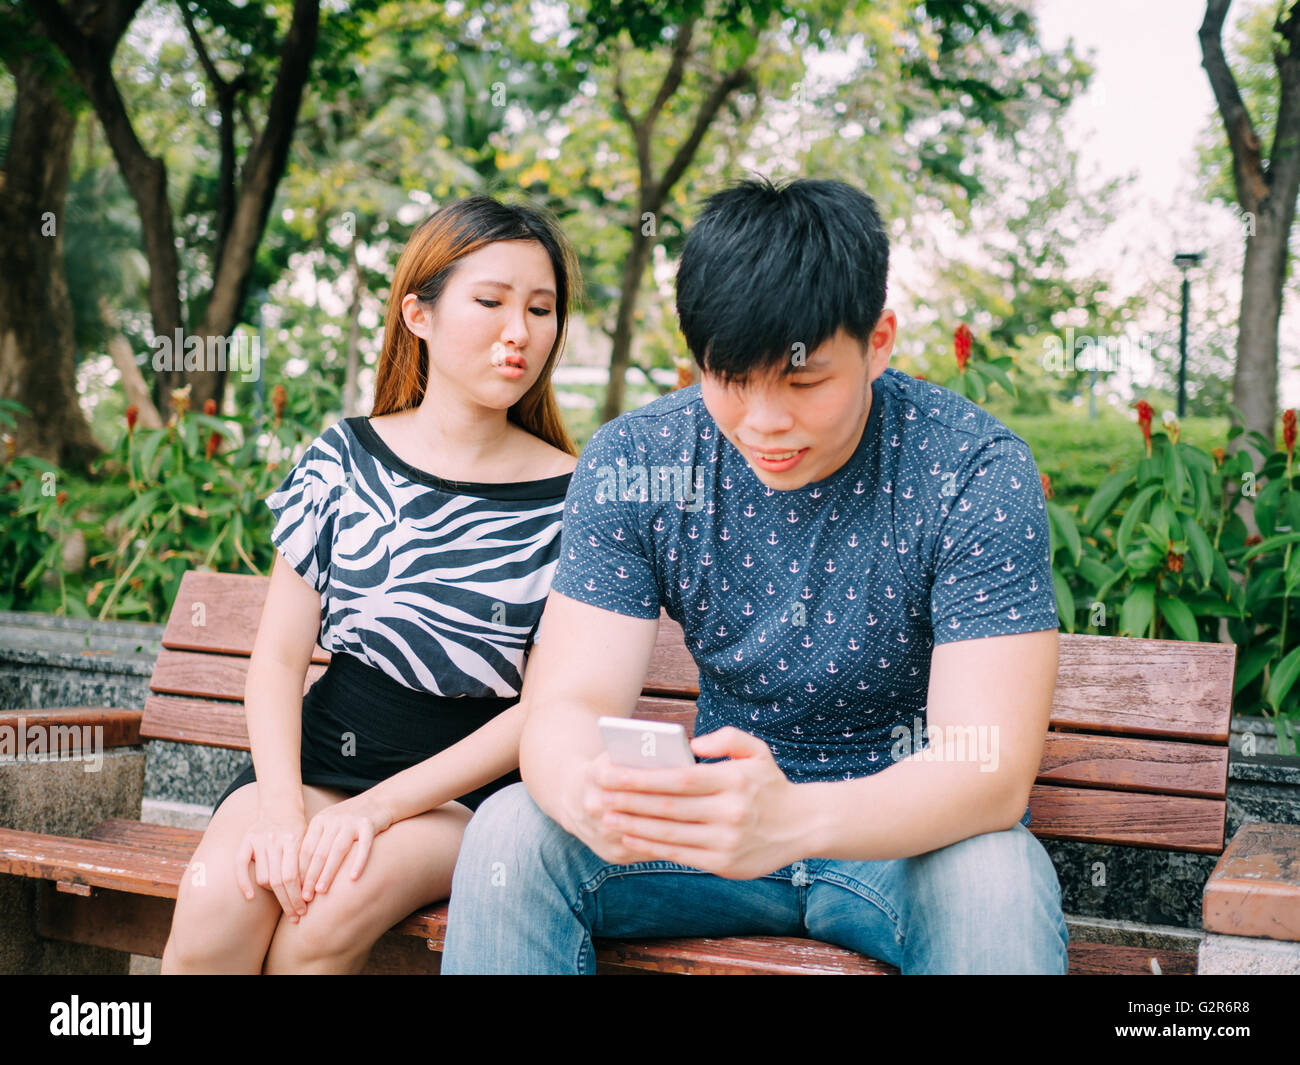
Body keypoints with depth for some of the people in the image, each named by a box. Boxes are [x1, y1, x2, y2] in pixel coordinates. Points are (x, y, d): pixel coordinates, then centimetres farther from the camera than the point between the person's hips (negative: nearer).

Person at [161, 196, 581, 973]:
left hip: (469, 783, -1)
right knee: (218, 897, -28)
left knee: (339, 897, -30)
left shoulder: (568, 497, -2)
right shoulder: (344, 458, 4)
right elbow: (279, 656, 2)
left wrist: (380, 806, -16)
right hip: (326, 745, 2)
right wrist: (281, 806, -16)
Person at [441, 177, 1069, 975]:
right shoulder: (631, 464, -9)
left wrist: (795, 819, -47)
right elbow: (566, 704, -15)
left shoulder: (978, 474, -19)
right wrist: (588, 794, -42)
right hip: (722, 812, 3)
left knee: (995, 880, -36)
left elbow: (991, 769, -26)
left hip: (911, 831, -2)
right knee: (510, 834, -22)